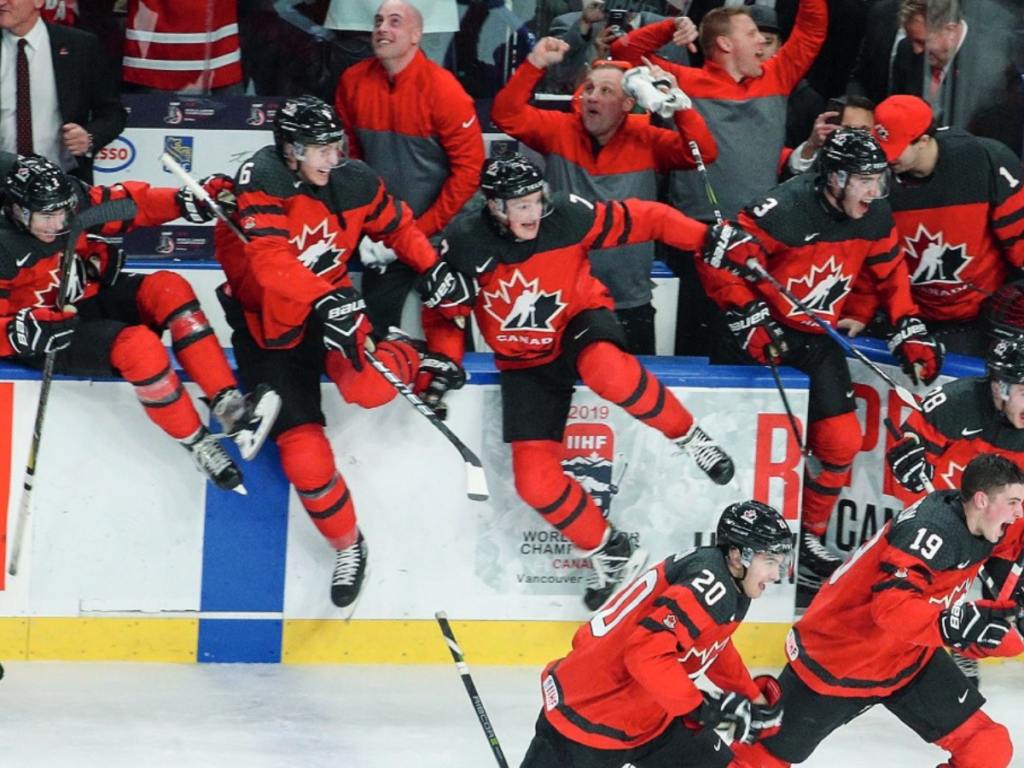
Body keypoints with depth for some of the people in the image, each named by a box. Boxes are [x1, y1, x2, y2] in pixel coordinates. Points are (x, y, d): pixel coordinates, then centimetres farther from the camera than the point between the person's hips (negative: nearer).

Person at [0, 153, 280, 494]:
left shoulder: (75, 201, -8)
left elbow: (129, 204, -2)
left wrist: (187, 200, -16)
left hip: (92, 300, 7)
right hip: (51, 338, -7)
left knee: (167, 287, -18)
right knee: (137, 343, -32)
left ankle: (227, 404, -24)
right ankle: (198, 444, -17)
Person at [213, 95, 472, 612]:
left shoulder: (355, 184, -6)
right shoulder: (263, 180, -20)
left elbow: (398, 226, 13)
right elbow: (271, 260, -33)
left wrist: (433, 269, -2)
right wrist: (324, 298, -45)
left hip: (332, 305, 2)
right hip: (269, 323, -2)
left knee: (371, 387, -31)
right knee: (302, 449, -13)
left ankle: (404, 356, 6)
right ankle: (348, 545, 8)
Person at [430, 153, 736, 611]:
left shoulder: (568, 217, -19)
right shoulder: (465, 244, -17)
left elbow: (639, 220, -12)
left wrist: (707, 239, -18)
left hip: (581, 321, -2)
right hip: (525, 363, 2)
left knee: (606, 371, -41)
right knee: (534, 479, -10)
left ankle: (687, 437, -17)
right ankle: (611, 555, 11)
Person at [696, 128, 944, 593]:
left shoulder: (874, 218, -5)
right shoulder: (784, 211, -26)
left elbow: (890, 274, 11)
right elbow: (719, 260, -24)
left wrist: (909, 331, 3)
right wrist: (751, 319, -25)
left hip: (816, 339, 6)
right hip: (759, 336, -6)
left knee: (840, 442, 0)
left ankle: (809, 538, 14)